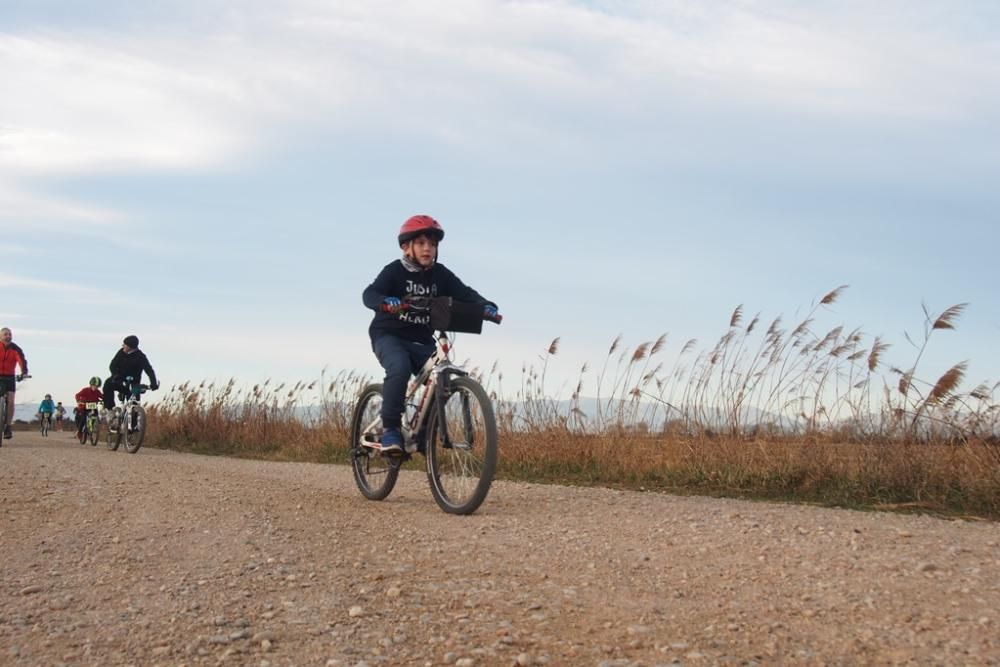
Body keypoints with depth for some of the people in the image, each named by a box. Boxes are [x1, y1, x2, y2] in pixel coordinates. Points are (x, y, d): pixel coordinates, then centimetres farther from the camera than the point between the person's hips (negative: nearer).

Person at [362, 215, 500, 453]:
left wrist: (486, 306, -30)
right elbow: (369, 294, -24)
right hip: (389, 335, -4)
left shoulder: (440, 274, 1)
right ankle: (390, 428, -22)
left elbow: (464, 293, -9)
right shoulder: (395, 271, -10)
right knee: (400, 368, -33)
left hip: (421, 340, 4)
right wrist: (386, 302, -48)